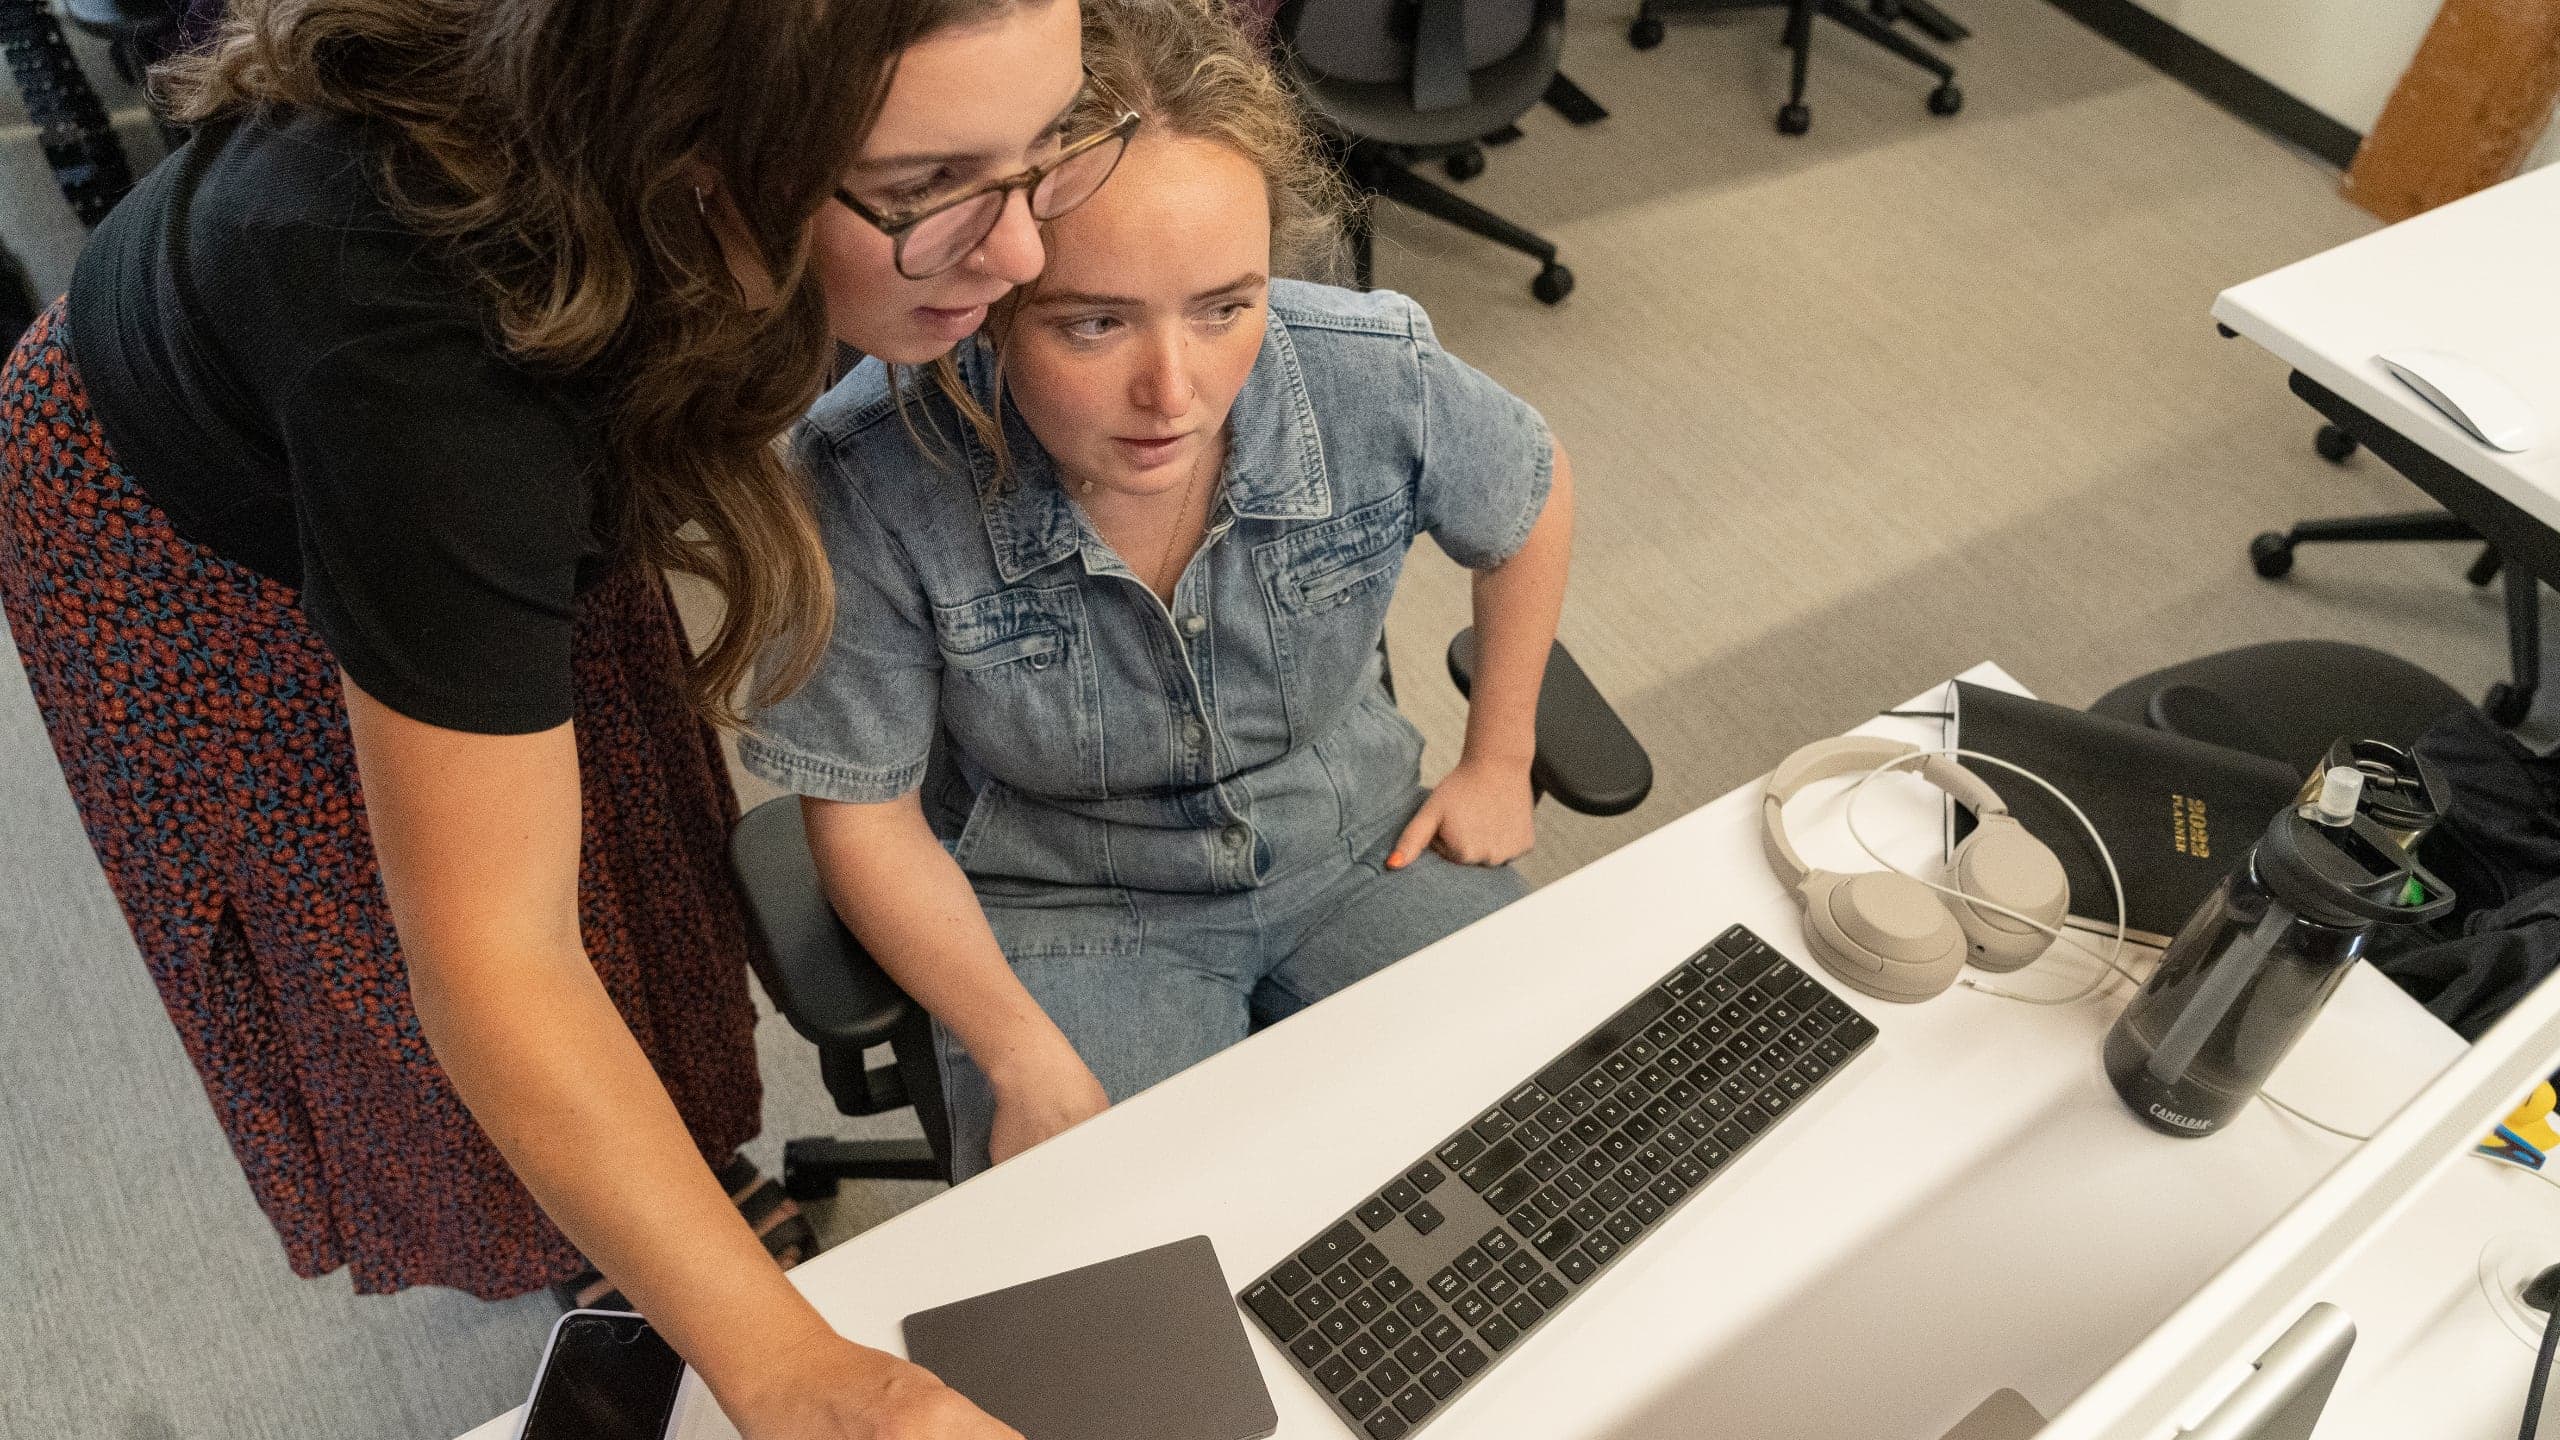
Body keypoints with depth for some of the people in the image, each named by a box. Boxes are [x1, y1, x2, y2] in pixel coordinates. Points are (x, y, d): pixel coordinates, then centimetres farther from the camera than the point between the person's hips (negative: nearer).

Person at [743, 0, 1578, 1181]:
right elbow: (865, 813, -13)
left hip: (1358, 850, 3)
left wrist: (1499, 761, 7)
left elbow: (1531, 498, 4)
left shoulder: (1377, 381, -21)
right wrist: (1028, 1061, -18)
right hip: (1064, 909, -2)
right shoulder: (877, 482, -27)